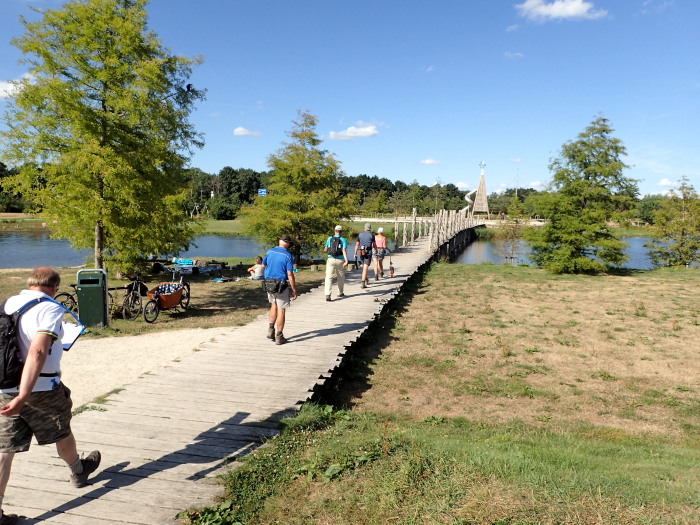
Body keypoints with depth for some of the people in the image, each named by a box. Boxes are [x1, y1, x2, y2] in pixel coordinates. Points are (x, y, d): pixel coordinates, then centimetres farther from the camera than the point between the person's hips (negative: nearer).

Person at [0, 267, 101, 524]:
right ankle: (78, 471, 44)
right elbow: (37, 352, -28)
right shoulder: (50, 308, -16)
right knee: (62, 433, 20)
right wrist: (23, 397, -31)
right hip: (41, 388, -5)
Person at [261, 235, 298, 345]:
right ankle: (279, 337, 8)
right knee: (281, 310, 3)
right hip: (281, 285, -5)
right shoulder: (288, 256, -12)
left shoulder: (270, 251, 1)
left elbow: (263, 266, 15)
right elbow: (290, 275, -15)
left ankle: (271, 330, 19)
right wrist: (294, 290, -9)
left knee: (274, 305, 25)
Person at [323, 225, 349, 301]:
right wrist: (346, 261, -22)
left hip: (330, 260, 0)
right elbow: (344, 251, -14)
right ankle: (340, 293, 33)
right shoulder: (343, 240, -1)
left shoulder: (329, 238, 5)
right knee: (341, 277, 20)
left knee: (329, 277, -5)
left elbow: (325, 250, 10)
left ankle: (327, 295, -22)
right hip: (340, 260, 0)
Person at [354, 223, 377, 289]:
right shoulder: (371, 235, -3)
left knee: (364, 266, 23)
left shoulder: (360, 234, 7)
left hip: (361, 252, 4)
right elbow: (374, 245, 1)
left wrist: (355, 253, 7)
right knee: (365, 268, -7)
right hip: (368, 252, -4)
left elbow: (357, 245, 4)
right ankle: (363, 283, -14)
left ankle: (366, 280, 35)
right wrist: (376, 250, 20)